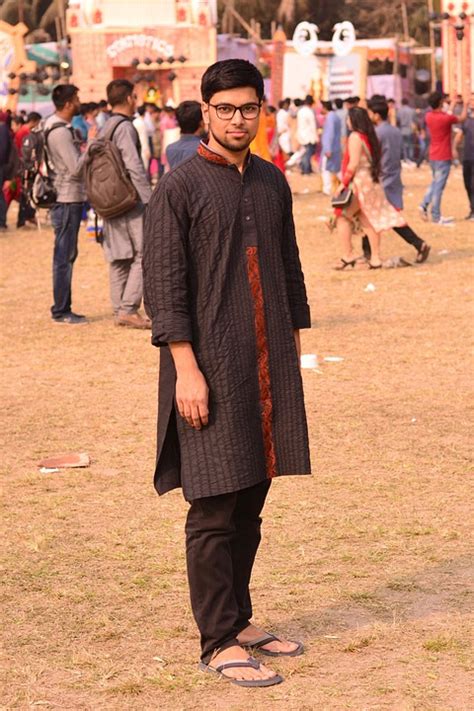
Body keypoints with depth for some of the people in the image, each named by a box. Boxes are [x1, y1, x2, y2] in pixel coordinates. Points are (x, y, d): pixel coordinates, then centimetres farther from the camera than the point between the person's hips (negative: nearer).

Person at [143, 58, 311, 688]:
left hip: (269, 368, 6)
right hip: (212, 368, -6)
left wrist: (293, 350, 14)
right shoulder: (179, 189, -7)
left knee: (250, 504, 13)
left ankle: (239, 619, 25)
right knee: (214, 511, -2)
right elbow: (164, 287, -10)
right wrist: (186, 369, -15)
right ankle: (218, 643, 6)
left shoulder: (272, 183, 11)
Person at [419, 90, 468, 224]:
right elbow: (462, 118, -1)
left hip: (433, 157, 7)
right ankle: (436, 216, 2)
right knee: (439, 186, -2)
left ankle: (424, 205, 10)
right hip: (443, 158, -7)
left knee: (435, 182, 23)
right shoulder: (446, 118, -20)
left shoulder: (429, 116, 0)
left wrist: (453, 104, 31)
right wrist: (465, 105, 14)